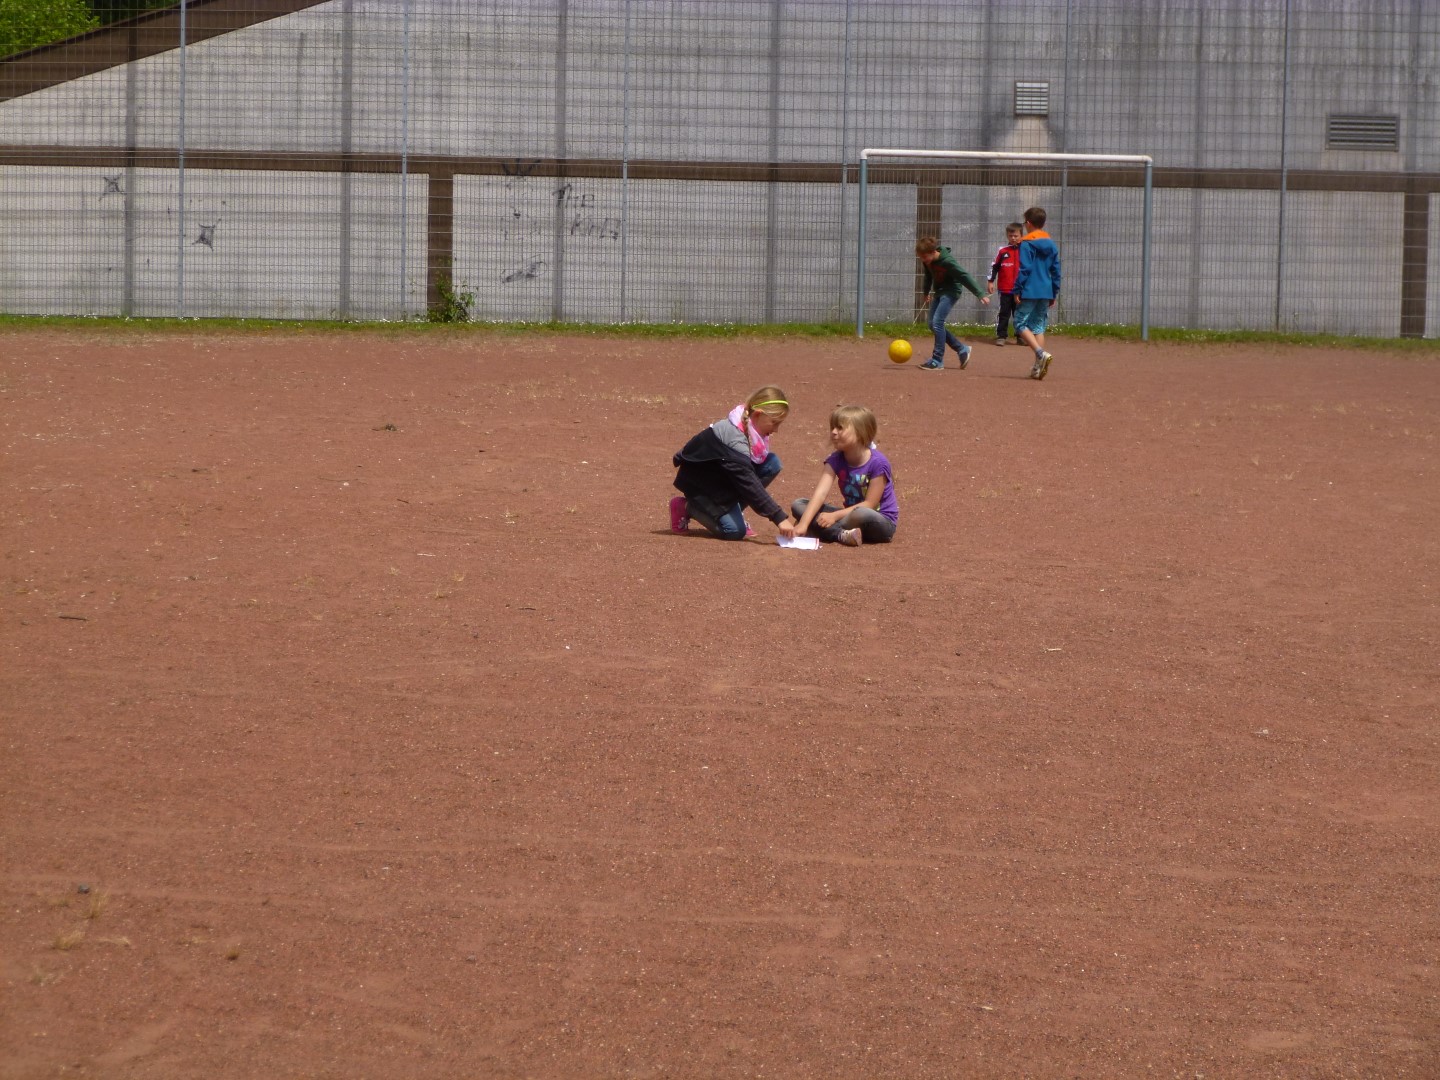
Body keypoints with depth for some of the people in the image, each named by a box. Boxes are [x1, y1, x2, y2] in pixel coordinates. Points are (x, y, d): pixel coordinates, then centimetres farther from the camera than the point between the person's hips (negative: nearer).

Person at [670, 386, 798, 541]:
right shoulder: (735, 439, -32)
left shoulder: (746, 426, -5)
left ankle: (733, 511, 1)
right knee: (734, 531, -24)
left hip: (722, 478, 9)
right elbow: (749, 485, -36)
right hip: (700, 482, -9)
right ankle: (686, 507, -1)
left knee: (773, 463, -8)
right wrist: (779, 518, -38)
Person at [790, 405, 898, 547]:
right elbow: (820, 493, -19)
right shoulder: (835, 460, -5)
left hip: (882, 521, -6)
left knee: (861, 515, -42)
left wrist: (834, 516, -26)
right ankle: (842, 535, -28)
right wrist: (803, 524, -33)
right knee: (798, 505, -8)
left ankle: (826, 531, -16)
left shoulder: (878, 463, -19)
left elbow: (869, 504, -19)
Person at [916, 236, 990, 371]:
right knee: (933, 325, 5)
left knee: (937, 322, -20)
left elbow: (965, 276, -26)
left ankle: (937, 361, -16)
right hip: (939, 292, 8)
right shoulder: (928, 260, -6)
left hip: (950, 291, -8)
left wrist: (980, 294, -26)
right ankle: (962, 350, 16)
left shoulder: (947, 261, -28)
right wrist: (926, 292, 28)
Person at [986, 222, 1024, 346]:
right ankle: (1001, 336, 5)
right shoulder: (1002, 250, 1)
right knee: (1004, 313, 2)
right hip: (1005, 289, -1)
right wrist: (990, 281, 1)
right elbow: (994, 266, 5)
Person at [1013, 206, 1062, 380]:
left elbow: (1023, 269, -14)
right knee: (1038, 327, 11)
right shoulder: (1051, 244, 11)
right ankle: (1038, 367, 5)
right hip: (1046, 292, 6)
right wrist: (1054, 293, 20)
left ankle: (1041, 353, -21)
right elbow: (1056, 270, 14)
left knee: (1021, 324, -1)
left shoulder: (1026, 243, -8)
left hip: (1030, 292, -6)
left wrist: (1017, 291, -10)